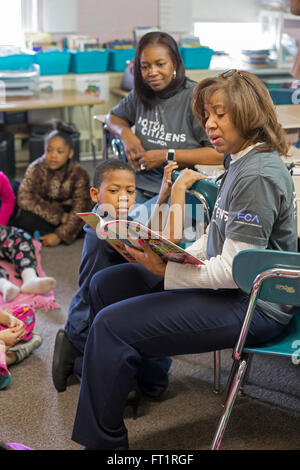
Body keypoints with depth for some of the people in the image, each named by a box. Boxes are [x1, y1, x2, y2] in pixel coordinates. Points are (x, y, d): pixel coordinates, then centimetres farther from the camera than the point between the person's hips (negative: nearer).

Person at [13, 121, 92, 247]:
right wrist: (59, 216, -31)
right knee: (26, 219, -33)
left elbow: (80, 208, -22)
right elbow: (25, 199, -28)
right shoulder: (36, 169, -16)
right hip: (43, 216, -1)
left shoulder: (79, 173, -15)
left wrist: (60, 235, -34)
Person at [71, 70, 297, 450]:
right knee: (105, 284, 15)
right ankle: (135, 378, 27)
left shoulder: (258, 176, -21)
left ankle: (101, 439, -3)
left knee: (112, 325, -20)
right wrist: (172, 257, -2)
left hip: (252, 305, -11)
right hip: (224, 284, 11)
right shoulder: (240, 164, 11)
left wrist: (166, 271, -18)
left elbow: (235, 270, -23)